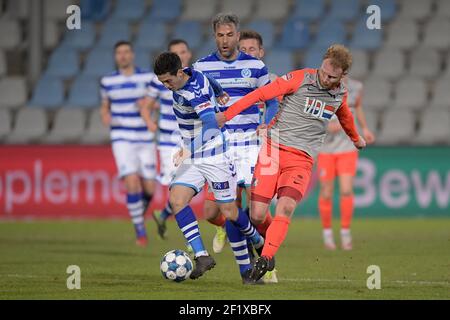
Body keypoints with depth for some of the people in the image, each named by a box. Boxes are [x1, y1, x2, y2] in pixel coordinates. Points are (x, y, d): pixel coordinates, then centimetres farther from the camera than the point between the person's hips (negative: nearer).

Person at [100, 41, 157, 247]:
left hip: (145, 140, 1)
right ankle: (140, 232, -7)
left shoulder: (148, 78, 2)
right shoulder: (108, 81, 4)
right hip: (122, 139, -1)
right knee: (132, 183, -18)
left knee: (149, 189, 0)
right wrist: (105, 116, -4)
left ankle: (140, 213, 35)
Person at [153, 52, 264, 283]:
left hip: (214, 155, -8)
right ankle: (202, 256, -20)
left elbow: (211, 124, -44)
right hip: (193, 157, 8)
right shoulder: (187, 77, -1)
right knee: (176, 199, -15)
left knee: (229, 211, -3)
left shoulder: (196, 92, -27)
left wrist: (188, 149, -50)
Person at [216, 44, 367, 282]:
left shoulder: (340, 94, 11)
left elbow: (344, 115, 35)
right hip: (274, 149, -2)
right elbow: (261, 94, -5)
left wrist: (356, 138, 54)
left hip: (302, 160, 2)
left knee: (286, 207, -25)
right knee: (257, 215, -8)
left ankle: (265, 259, -28)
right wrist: (227, 114, -10)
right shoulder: (300, 79, -4)